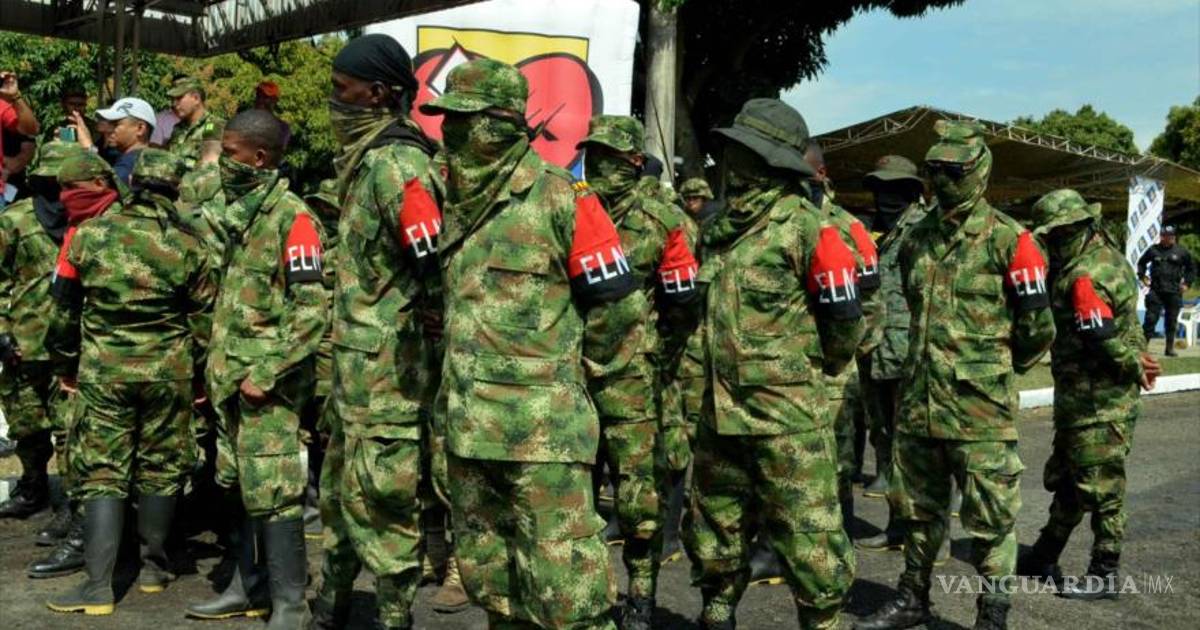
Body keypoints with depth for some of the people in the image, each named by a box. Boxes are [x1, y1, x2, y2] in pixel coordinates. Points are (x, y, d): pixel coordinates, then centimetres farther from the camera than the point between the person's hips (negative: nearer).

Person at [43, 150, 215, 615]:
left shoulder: (87, 236, -3)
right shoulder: (186, 246, -3)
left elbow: (65, 311, 4)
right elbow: (203, 319, 2)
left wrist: (65, 365, 17)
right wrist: (199, 374, 15)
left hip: (103, 368, 0)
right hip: (168, 368, 1)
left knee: (103, 472, 3)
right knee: (160, 469, 12)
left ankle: (98, 585, -2)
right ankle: (154, 567, 24)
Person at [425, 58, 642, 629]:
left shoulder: (556, 198, -9)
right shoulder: (457, 202, 13)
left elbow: (618, 308, -6)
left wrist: (570, 373, 2)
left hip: (542, 430, -8)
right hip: (468, 427, 8)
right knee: (490, 579, 17)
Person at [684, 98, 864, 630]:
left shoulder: (801, 226, -11)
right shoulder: (719, 227, 12)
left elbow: (843, 317, -6)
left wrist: (814, 366, 7)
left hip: (787, 415, -7)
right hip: (719, 412, 8)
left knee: (807, 539, 0)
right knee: (713, 530, 18)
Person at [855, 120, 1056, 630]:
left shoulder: (1006, 238, -8)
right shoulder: (917, 237, 10)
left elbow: (1037, 327, -4)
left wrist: (1000, 370, 7)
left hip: (979, 403, -6)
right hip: (919, 399, 6)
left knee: (990, 517, 3)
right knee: (918, 506, 17)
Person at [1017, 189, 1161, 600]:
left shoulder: (1084, 277, -23)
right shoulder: (1108, 255, 11)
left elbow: (1104, 340, -23)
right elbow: (1128, 323, 15)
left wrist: (1134, 366, -9)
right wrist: (1137, 361, 8)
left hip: (1096, 401, -11)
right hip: (1087, 396, 11)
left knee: (1100, 485, -1)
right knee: (1065, 478, 19)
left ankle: (1105, 576, 9)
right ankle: (1045, 558, 31)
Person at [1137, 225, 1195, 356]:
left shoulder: (1181, 252, 4)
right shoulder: (1154, 250, 4)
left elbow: (1192, 268, 15)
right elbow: (1141, 263, 20)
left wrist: (1187, 283, 7)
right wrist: (1142, 277, 10)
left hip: (1174, 292, 1)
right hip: (1156, 291, -1)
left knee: (1171, 321, 7)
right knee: (1150, 318, -4)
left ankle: (1170, 348, 14)